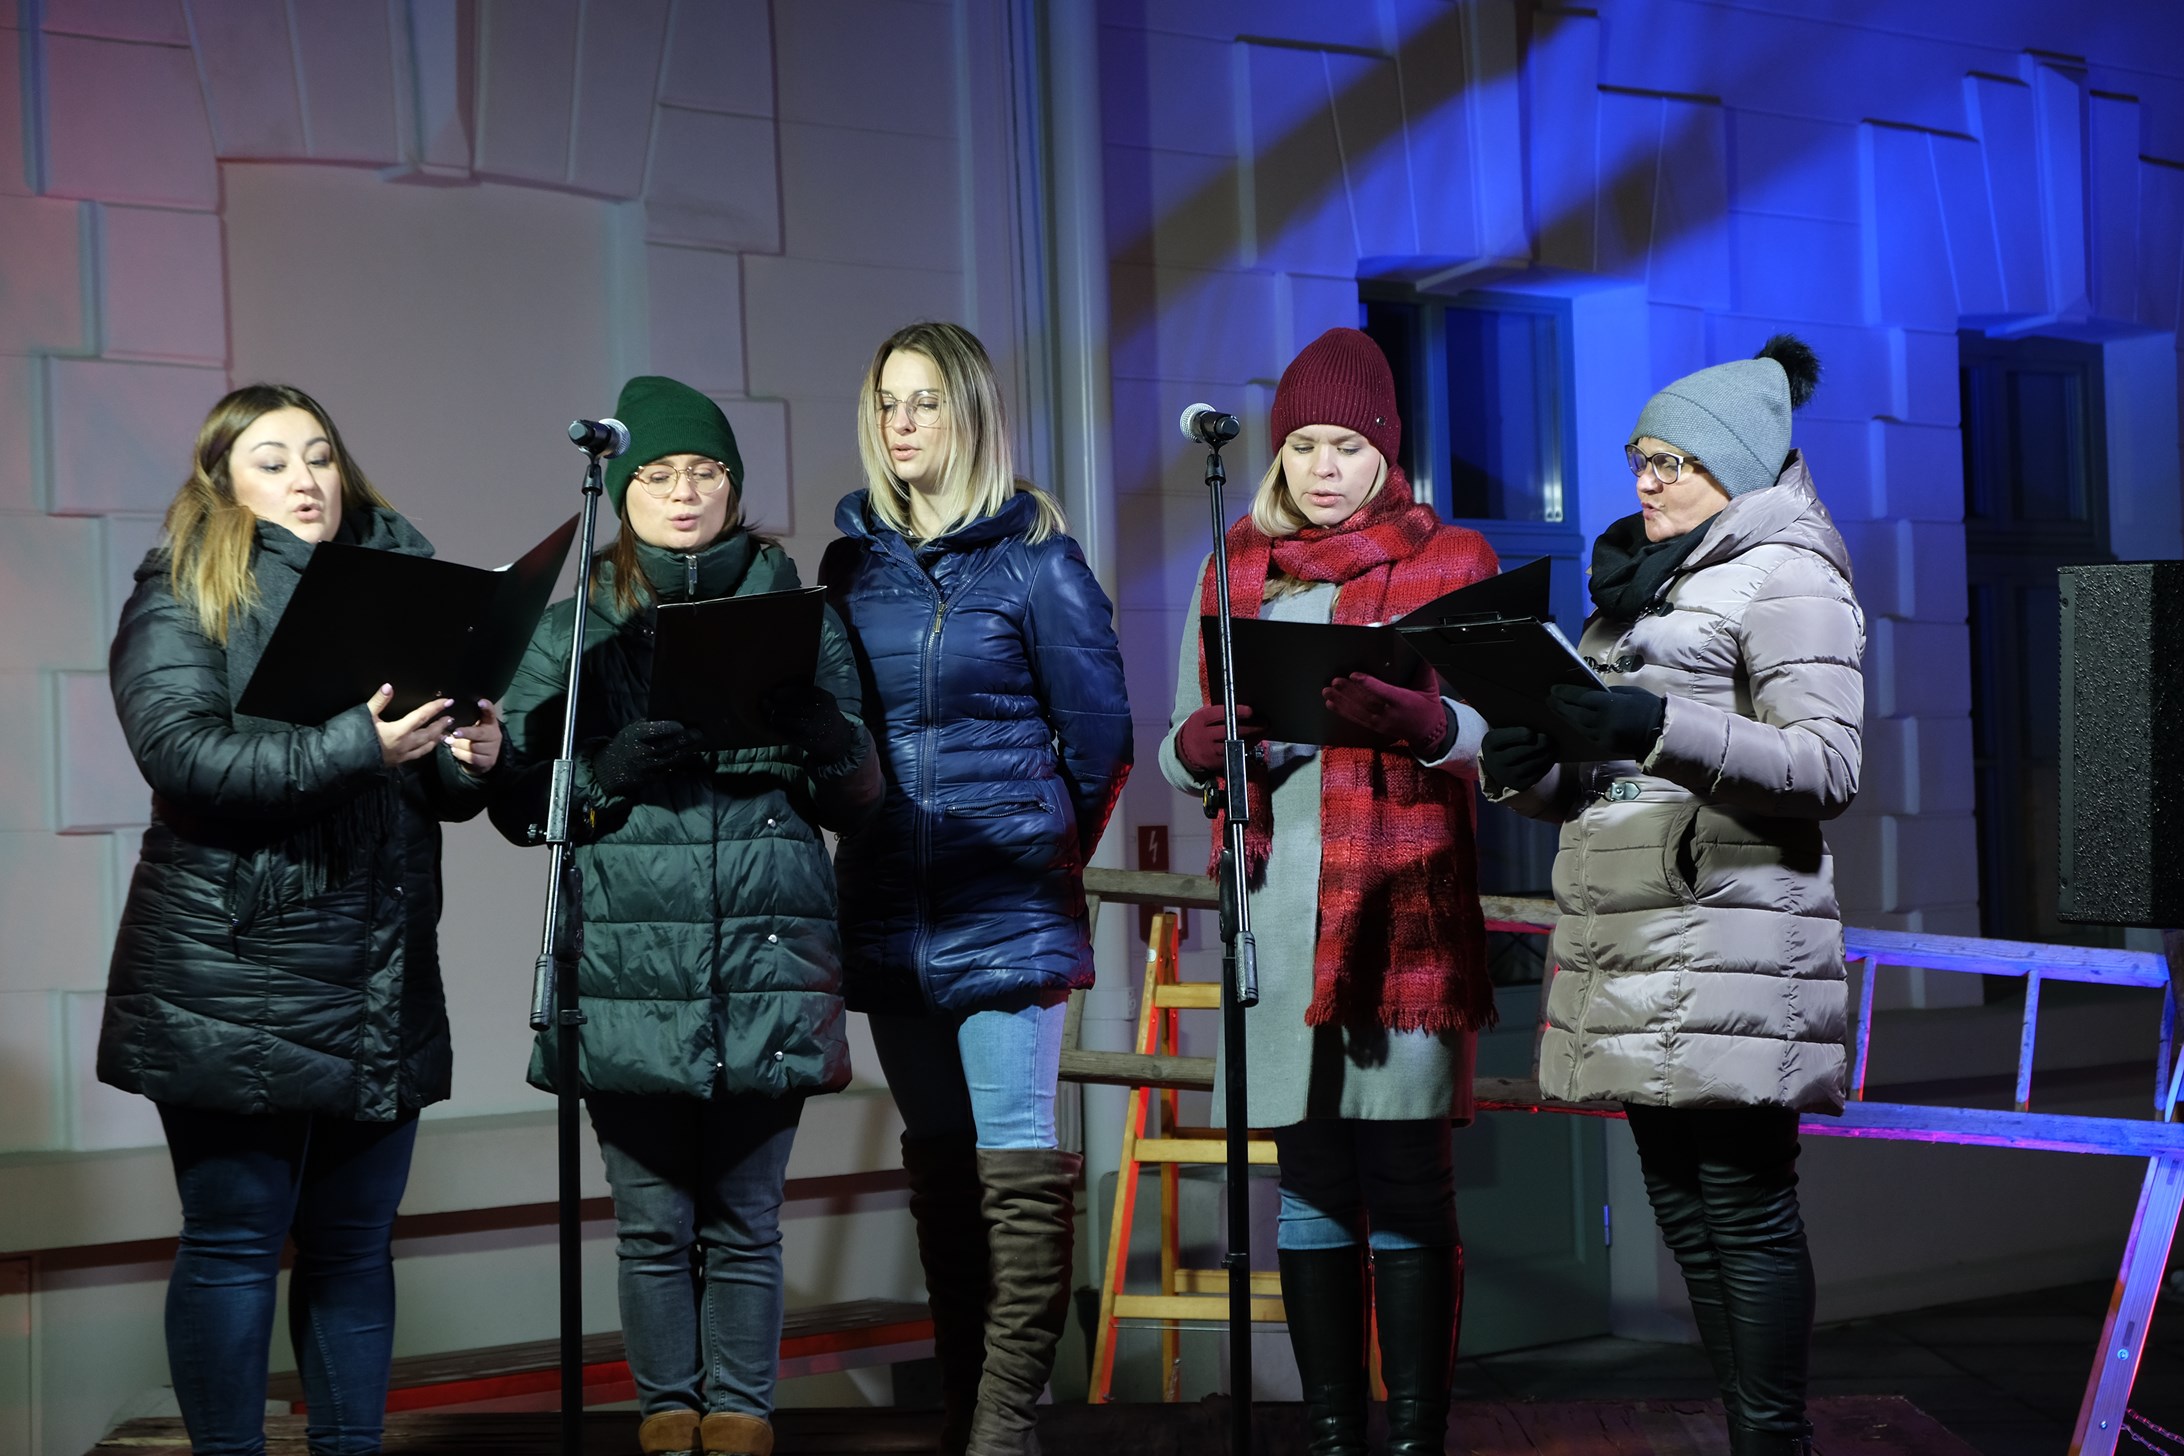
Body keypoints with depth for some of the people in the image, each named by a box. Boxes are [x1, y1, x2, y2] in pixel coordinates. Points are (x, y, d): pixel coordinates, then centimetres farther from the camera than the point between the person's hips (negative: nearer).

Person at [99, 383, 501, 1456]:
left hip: (383, 982, 5)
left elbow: (433, 788, 20)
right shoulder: (182, 596, 0)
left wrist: (467, 762, -4)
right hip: (237, 980, -5)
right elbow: (183, 754, -15)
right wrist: (356, 745, -24)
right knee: (234, 1243, 0)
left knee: (355, 1246, 9)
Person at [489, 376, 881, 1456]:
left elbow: (856, 802, 8)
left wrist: (821, 736, -14)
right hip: (629, 979, 0)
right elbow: (519, 803, 4)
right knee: (653, 1223, 5)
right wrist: (613, 769, -15)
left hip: (767, 973, 0)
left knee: (745, 1222, 5)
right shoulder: (571, 631, 9)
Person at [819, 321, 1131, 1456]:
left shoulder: (1034, 559, -3)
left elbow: (1098, 729, 1)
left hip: (1004, 901, -5)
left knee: (1014, 1154, -7)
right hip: (887, 900, 5)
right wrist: (870, 831, 14)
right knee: (936, 1154, 11)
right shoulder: (853, 562, 11)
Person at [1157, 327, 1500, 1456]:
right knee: (1309, 1181, 5)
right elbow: (1178, 755, 14)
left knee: (1407, 1179, -6)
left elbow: (1491, 725, -7)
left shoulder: (1450, 561, 6)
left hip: (1406, 903, -3)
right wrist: (1209, 739, -10)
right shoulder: (1233, 570, 16)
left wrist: (1404, 716, -27)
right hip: (1279, 905, 3)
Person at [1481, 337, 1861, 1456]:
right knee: (1683, 1206, 9)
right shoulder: (1634, 584, 23)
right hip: (1626, 946, 9)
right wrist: (1530, 770, 3)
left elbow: (1827, 768, -13)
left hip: (1724, 939, -8)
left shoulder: (1785, 576, -2)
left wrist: (1663, 729, -25)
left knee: (1745, 1204, -8)